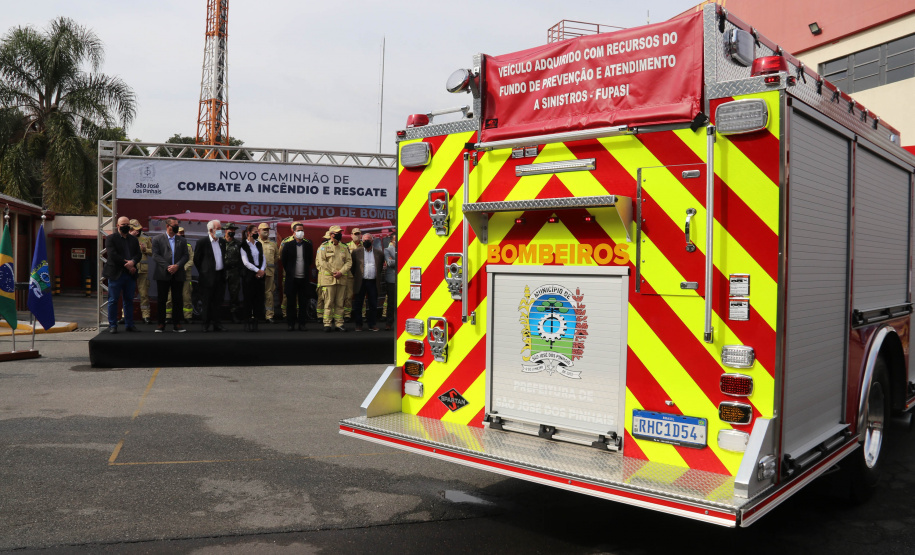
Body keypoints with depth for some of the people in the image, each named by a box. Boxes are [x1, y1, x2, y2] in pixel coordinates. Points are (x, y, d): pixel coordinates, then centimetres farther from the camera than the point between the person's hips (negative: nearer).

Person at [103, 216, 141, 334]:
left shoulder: (134, 240, 16)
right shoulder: (111, 238, 0)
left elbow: (138, 254, 7)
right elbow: (113, 255, -12)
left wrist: (133, 262, -15)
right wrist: (127, 265, -15)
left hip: (130, 274, 5)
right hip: (116, 274, -5)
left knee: (129, 300, 9)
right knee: (113, 300, 0)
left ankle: (129, 324, 15)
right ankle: (112, 325, 6)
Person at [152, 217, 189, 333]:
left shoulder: (182, 241, 13)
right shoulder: (157, 239, 4)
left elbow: (186, 256, 5)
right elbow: (155, 255, -4)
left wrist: (177, 265, -12)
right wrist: (167, 267, -14)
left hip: (178, 274, 2)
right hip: (163, 275, -2)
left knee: (177, 299, 3)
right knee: (162, 300, 2)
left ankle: (177, 323, 9)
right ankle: (161, 324, 10)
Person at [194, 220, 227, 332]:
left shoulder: (222, 241, 10)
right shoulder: (202, 242, -7)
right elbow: (196, 259, -1)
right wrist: (202, 273, 2)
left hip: (220, 276, 5)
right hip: (208, 277, -5)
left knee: (218, 302, 8)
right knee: (207, 302, 1)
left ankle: (216, 324, 14)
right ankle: (206, 325, 9)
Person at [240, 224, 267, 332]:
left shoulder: (259, 244, 13)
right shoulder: (244, 246, -3)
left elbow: (263, 258, 10)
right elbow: (246, 262, -9)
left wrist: (262, 270, -6)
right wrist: (257, 270, -11)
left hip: (260, 275, 5)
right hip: (249, 275, -5)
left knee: (259, 298, 2)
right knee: (248, 298, -2)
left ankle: (255, 321, 8)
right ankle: (247, 322, 5)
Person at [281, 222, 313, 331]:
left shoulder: (308, 245, 8)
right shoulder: (288, 245, 2)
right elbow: (283, 260, 7)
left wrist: (307, 271, 12)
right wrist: (288, 272, 8)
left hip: (304, 278, 2)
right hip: (292, 278, -2)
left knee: (303, 302, 4)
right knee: (291, 302, 2)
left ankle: (301, 323, 11)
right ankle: (291, 324, 10)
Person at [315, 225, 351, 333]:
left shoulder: (344, 248, 13)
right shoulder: (324, 247, 1)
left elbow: (349, 262, 8)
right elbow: (321, 261, -7)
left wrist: (341, 272, -8)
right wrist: (333, 271, -12)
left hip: (341, 279, 4)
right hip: (328, 278, -4)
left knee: (340, 303, 7)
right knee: (329, 303, -3)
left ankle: (339, 324, 13)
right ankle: (327, 324, 2)